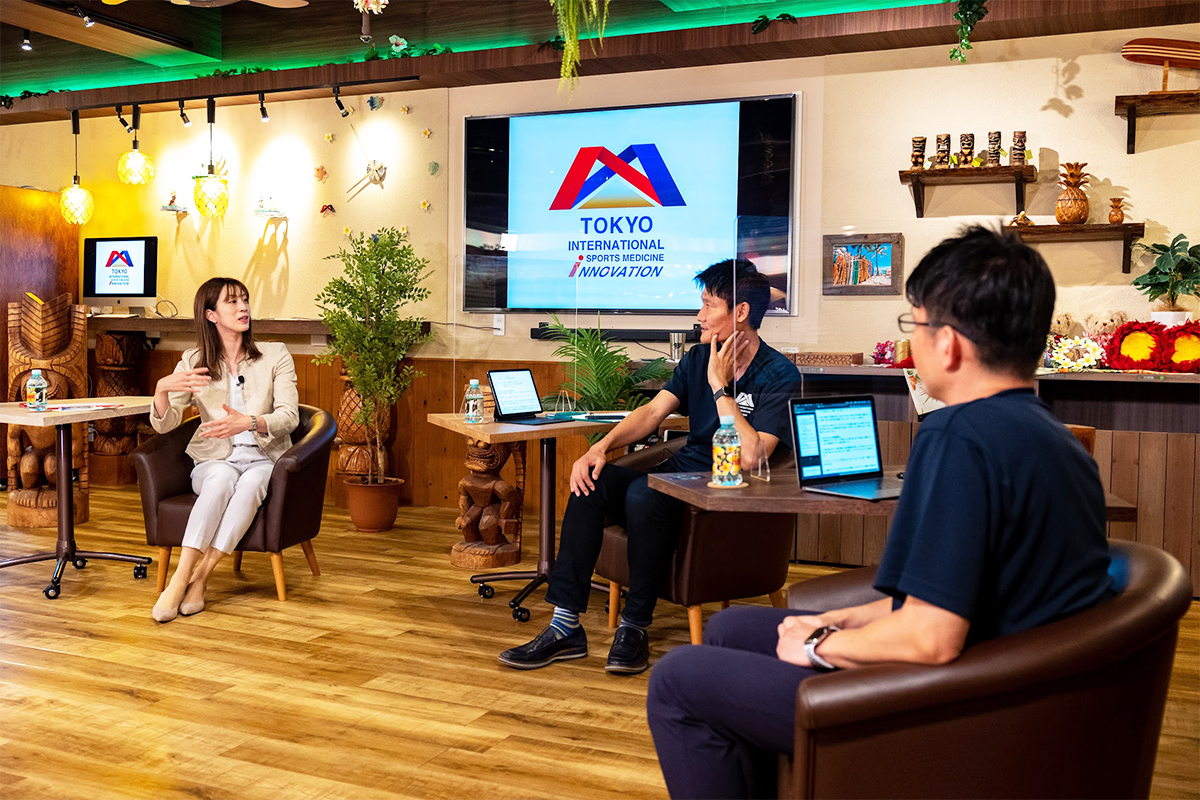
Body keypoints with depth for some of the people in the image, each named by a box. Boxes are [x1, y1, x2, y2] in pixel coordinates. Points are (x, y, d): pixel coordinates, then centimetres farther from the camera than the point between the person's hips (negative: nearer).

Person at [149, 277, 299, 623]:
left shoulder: (275, 355, 4)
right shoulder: (194, 362, 7)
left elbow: (289, 416, -8)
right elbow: (164, 424, -2)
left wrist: (248, 422, -29)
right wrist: (162, 388, -24)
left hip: (265, 460, 0)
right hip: (215, 460, 0)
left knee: (250, 482, -35)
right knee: (222, 478, -35)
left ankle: (199, 577, -34)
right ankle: (180, 578, -38)